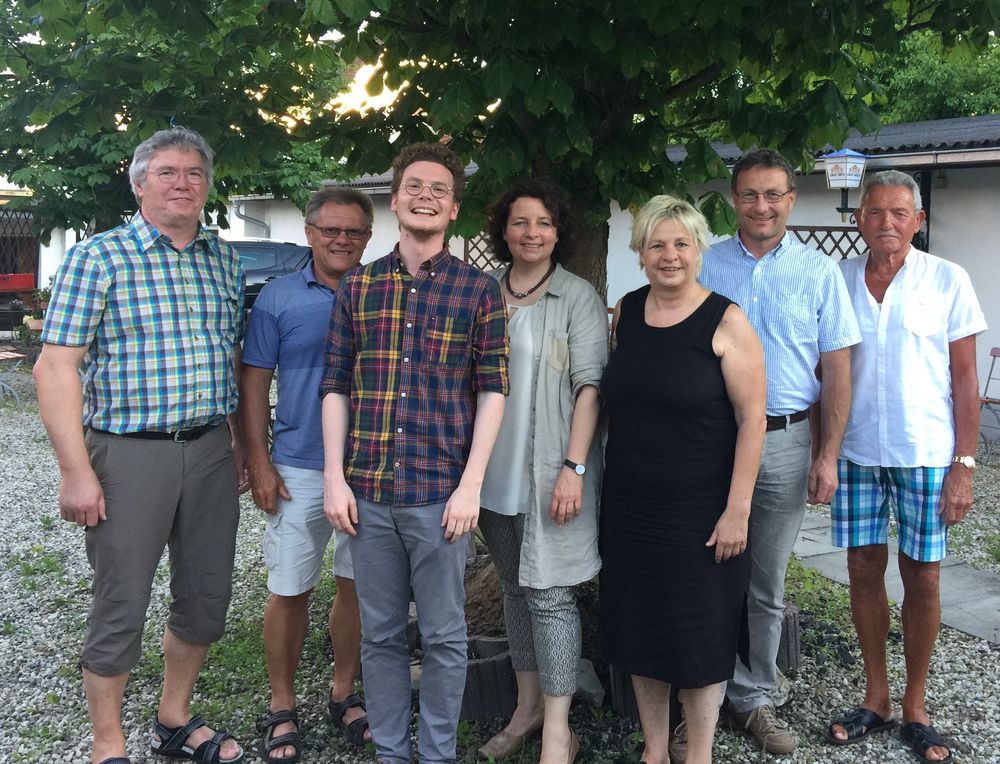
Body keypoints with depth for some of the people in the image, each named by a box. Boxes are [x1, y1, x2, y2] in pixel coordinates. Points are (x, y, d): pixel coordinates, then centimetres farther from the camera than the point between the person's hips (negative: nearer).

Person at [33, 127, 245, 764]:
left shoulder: (225, 261, 10)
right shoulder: (97, 259, -6)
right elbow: (56, 367, -10)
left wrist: (241, 442, 13)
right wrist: (76, 472, -15)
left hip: (211, 450, 5)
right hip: (129, 453, -5)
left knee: (206, 598, 14)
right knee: (121, 607, 5)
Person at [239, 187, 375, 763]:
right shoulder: (278, 299, 1)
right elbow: (254, 383, 2)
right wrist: (259, 462, -5)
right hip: (299, 470, -1)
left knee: (359, 586, 11)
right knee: (290, 592, 5)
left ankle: (345, 693, 29)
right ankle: (283, 706, 22)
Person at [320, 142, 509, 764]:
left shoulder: (480, 289, 1)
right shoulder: (357, 287, 8)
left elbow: (493, 389, -2)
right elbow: (336, 386, 8)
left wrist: (470, 485, -9)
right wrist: (335, 477, 1)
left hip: (441, 493, -2)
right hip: (368, 491, 3)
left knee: (444, 636, 8)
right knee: (380, 635, 13)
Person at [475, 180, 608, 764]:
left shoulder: (578, 297, -5)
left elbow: (589, 385, -10)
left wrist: (573, 467, -17)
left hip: (551, 473, -5)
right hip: (496, 472, 5)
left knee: (550, 594, -2)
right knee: (516, 588, 15)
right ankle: (528, 707, 30)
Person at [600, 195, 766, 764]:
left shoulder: (725, 322, -11)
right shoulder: (626, 312, 4)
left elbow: (752, 420, -12)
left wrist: (737, 510, -16)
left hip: (700, 511, -5)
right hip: (630, 506, 5)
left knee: (698, 635, 7)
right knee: (638, 628, 14)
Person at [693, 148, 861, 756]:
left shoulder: (820, 272, 3)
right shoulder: (705, 266, 3)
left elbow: (836, 370, 2)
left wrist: (828, 456, -3)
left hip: (785, 443, 0)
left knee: (767, 585, 11)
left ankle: (755, 698, 26)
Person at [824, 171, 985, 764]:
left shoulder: (947, 281, -3)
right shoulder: (838, 281, 4)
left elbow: (964, 379, -2)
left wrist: (964, 464, -8)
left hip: (927, 453, -2)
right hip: (856, 452, 2)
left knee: (922, 577, 5)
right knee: (864, 570, 8)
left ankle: (915, 705, 22)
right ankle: (876, 698, 24)